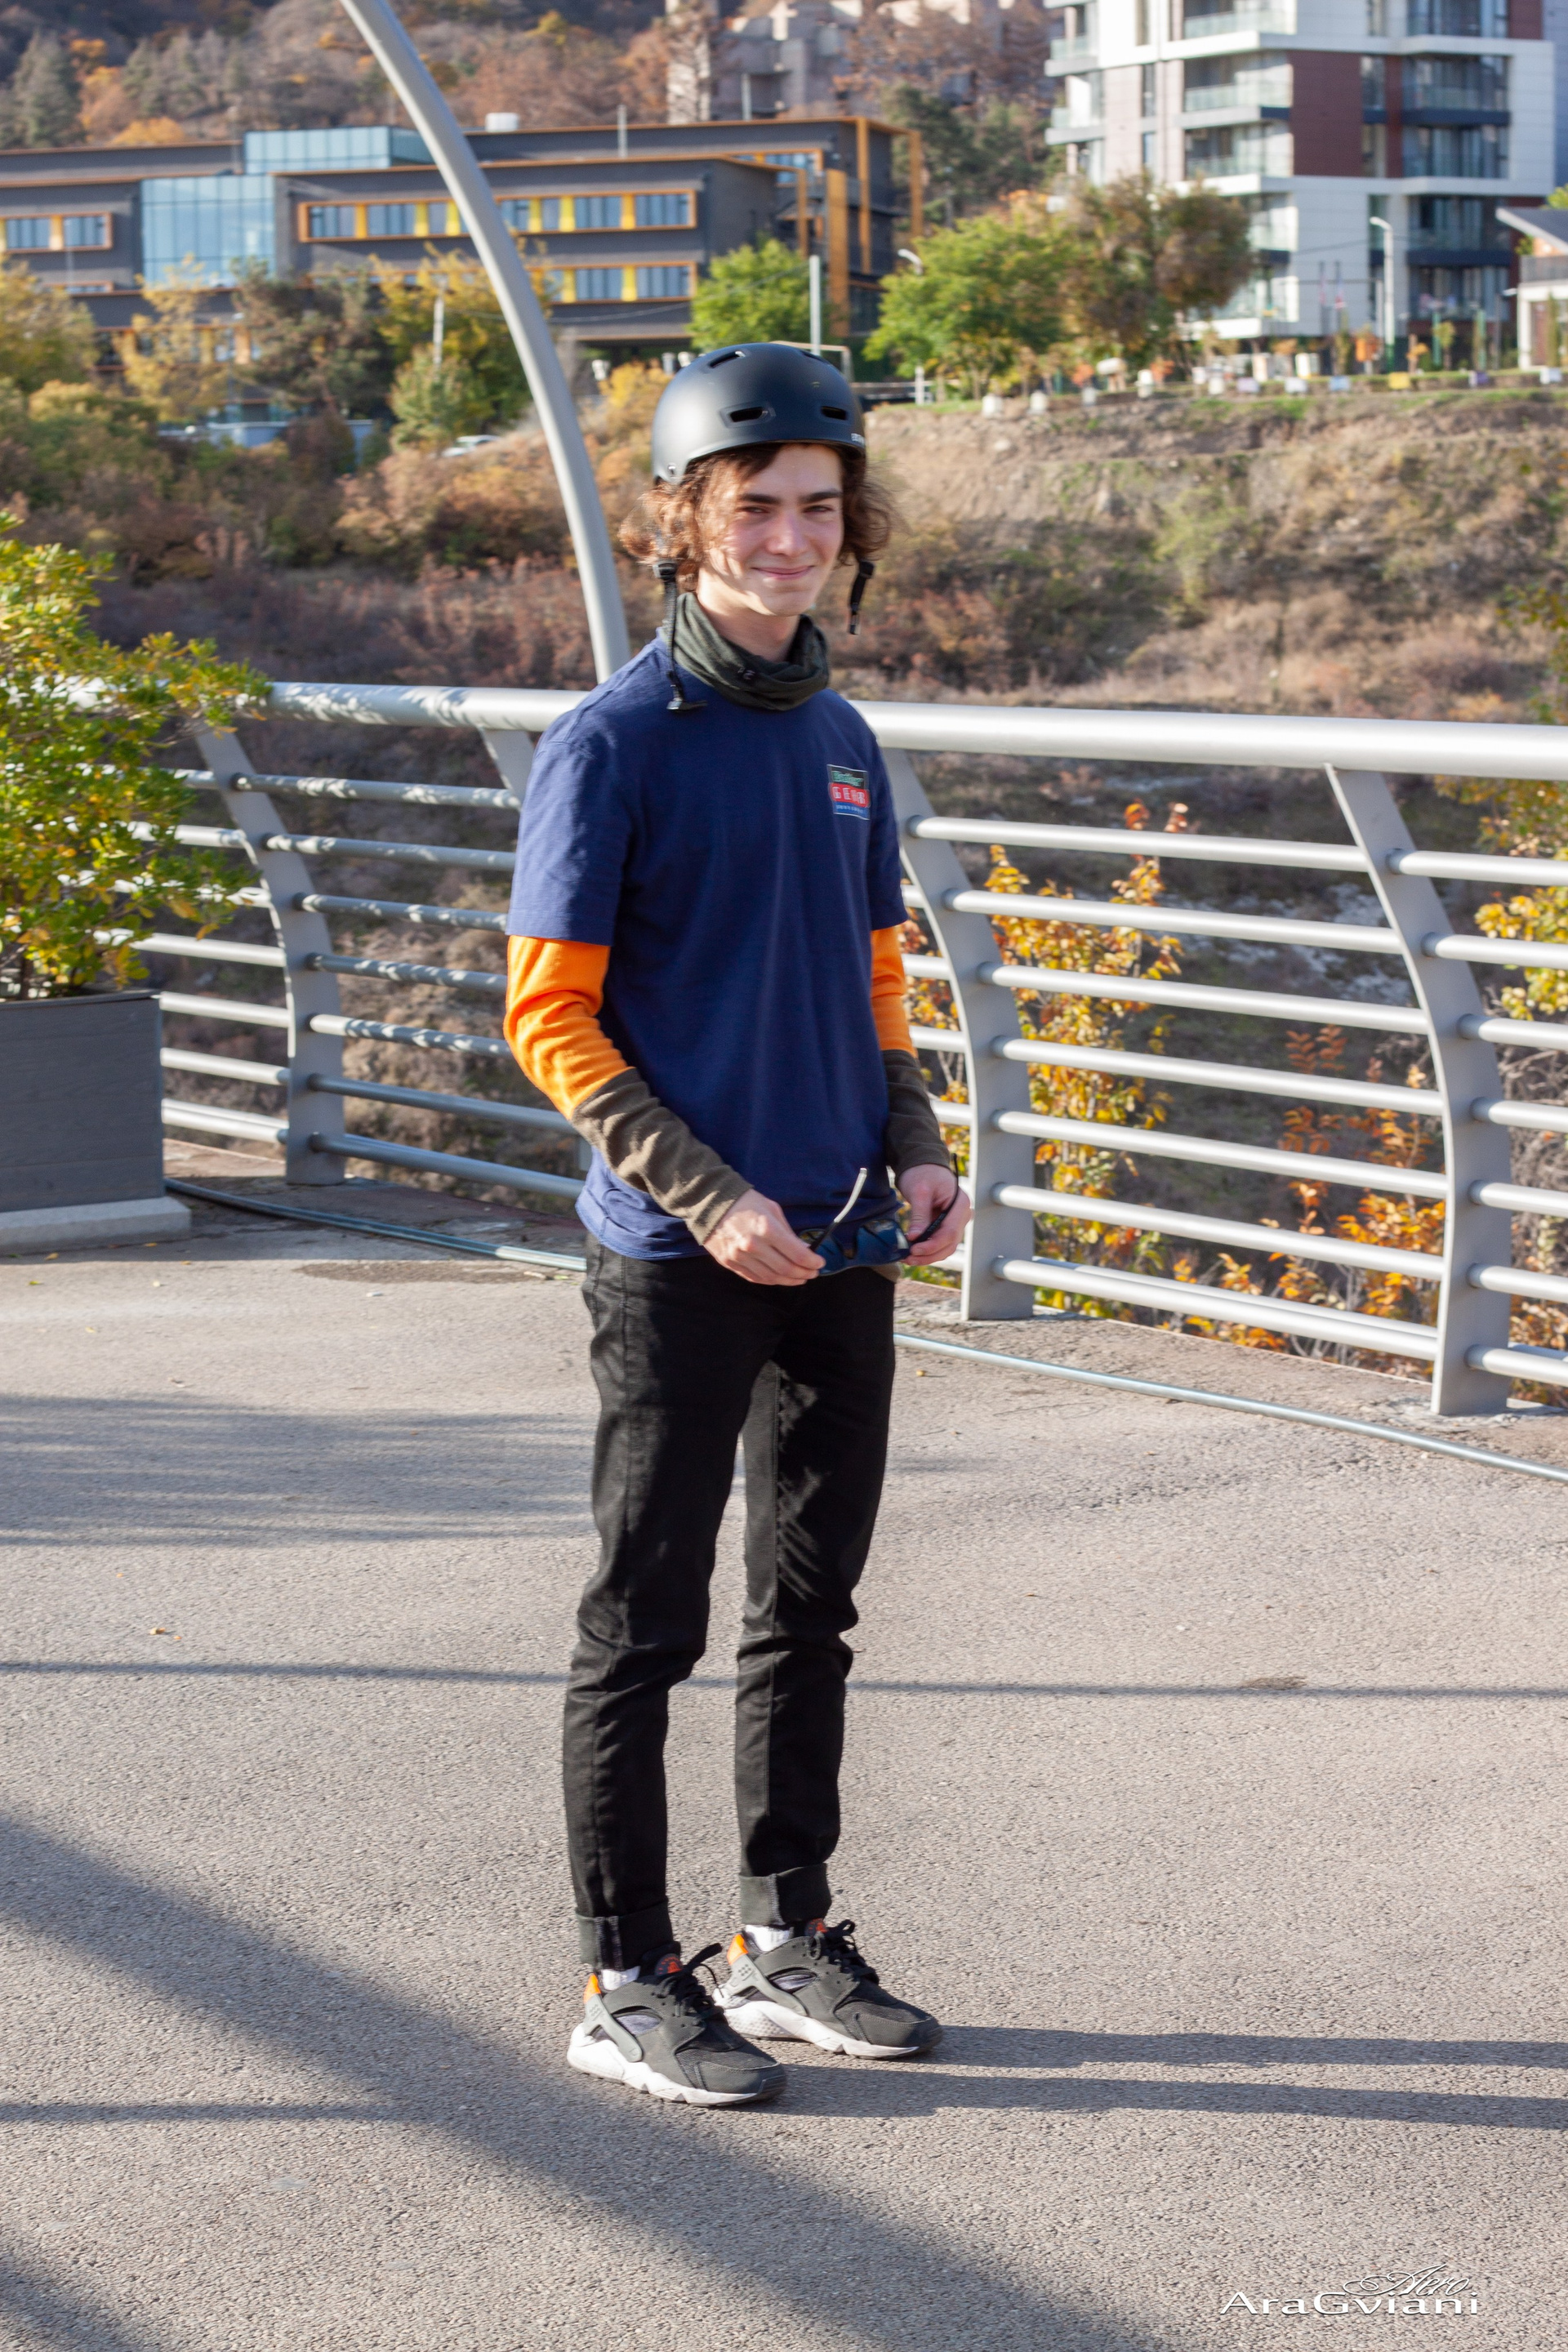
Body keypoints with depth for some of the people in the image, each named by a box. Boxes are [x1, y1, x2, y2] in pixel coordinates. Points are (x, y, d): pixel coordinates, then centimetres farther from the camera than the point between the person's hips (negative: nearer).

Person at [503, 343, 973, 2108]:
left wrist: (915, 1153, 4)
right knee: (647, 1620, 1)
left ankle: (786, 1938, 27)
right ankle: (626, 1982, 10)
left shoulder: (841, 743, 11)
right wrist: (710, 1195, -18)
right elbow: (551, 1017, -10)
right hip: (677, 1256, -7)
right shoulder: (611, 743, -9)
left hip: (843, 1252, 7)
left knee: (811, 1601, 14)